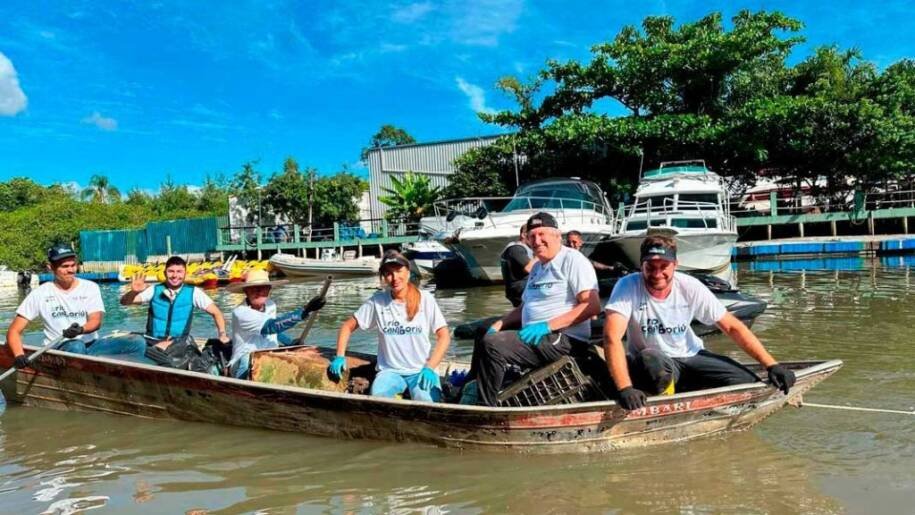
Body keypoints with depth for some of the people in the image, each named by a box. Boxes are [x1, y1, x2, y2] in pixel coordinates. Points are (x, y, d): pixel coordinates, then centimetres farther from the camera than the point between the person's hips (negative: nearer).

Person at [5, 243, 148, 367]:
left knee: (138, 345, -21)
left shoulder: (90, 287, 6)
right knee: (76, 347, -38)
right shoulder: (40, 294, 4)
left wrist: (81, 330, -32)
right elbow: (14, 331, 3)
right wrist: (19, 356, -18)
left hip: (92, 345, 2)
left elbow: (96, 321, -7)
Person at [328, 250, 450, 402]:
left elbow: (444, 336, -4)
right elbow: (348, 326, 9)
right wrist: (340, 356, -5)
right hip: (390, 371, 1)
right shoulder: (377, 301, 0)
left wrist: (429, 367, -16)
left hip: (420, 371, -1)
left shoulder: (425, 299, -3)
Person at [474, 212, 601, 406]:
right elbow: (524, 306, 23)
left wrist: (547, 326, -24)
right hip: (535, 336, 10)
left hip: (564, 340, -10)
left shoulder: (573, 260, -9)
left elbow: (592, 306, -19)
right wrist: (499, 324, 5)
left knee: (491, 345, -24)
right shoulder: (537, 267, 19)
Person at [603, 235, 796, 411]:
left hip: (690, 357, 4)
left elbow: (732, 327, -6)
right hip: (650, 362, -3)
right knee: (653, 362, -39)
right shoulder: (628, 287, -21)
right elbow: (612, 338, -32)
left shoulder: (690, 287, -13)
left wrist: (771, 364, -13)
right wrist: (625, 388, -45)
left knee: (750, 384, -13)